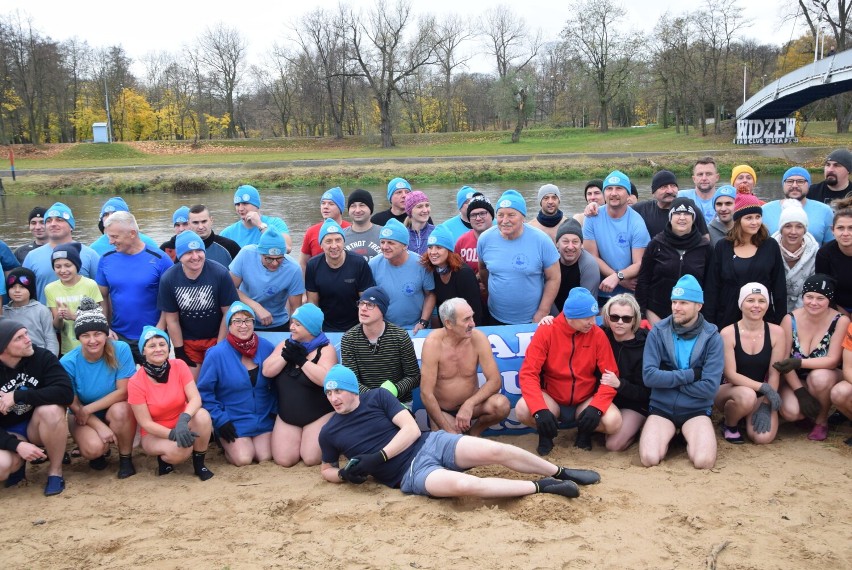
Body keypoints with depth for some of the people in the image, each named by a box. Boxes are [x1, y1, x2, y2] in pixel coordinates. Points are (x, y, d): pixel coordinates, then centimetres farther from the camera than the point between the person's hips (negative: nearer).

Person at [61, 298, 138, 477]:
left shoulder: (121, 350, -21)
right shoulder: (68, 362, -18)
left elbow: (123, 391, -18)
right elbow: (73, 405, -10)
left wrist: (88, 409, -22)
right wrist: (100, 426, -21)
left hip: (117, 407, 0)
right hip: (82, 415, 0)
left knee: (119, 410, -35)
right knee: (93, 449, -29)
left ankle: (126, 457, -9)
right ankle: (101, 450, 11)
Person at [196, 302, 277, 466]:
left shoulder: (266, 348, -6)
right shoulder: (217, 354, -16)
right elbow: (204, 391, -11)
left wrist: (274, 411, 1)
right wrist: (220, 420, -13)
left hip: (263, 419, 3)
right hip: (233, 422, -3)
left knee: (265, 458, -5)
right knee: (244, 460, -12)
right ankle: (225, 443, 20)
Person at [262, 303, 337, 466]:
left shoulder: (325, 349, -9)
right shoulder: (286, 345, 7)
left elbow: (325, 379, -26)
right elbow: (267, 371, -3)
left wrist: (302, 360, -20)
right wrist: (285, 356, -16)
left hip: (319, 415, -4)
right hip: (286, 416, 5)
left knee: (311, 459, -16)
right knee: (283, 460, -11)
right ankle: (300, 440, 21)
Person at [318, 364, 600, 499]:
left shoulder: (378, 397, 2)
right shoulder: (329, 433, 5)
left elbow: (412, 429, -5)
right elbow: (326, 469, 19)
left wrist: (377, 457, -15)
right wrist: (344, 474, -5)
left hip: (430, 443, 2)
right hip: (410, 473, -2)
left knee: (495, 450, -17)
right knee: (464, 484, -32)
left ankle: (560, 472, 5)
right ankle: (541, 487, -17)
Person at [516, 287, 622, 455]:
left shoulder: (597, 334, -9)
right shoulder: (546, 332, -14)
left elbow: (610, 375, -9)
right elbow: (528, 373, -19)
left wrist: (596, 406, -27)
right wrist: (540, 409, -34)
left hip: (585, 401, 1)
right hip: (553, 399, -1)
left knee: (613, 421, -28)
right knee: (522, 410, -31)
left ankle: (585, 430, 8)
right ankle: (546, 433, 4)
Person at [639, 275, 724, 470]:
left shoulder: (711, 337, -5)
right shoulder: (658, 332, -3)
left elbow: (710, 387, -13)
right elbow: (649, 376, -13)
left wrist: (668, 380, -11)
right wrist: (690, 374, -16)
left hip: (696, 410, -1)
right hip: (661, 408, 1)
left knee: (704, 461, -25)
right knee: (649, 459, -22)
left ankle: (688, 437, 10)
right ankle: (668, 435, 12)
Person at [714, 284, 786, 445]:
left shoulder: (776, 332, -6)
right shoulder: (728, 333, -13)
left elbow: (774, 373, -6)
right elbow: (730, 374, -15)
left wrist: (765, 406, -14)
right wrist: (762, 387, -26)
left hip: (761, 395, 3)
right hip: (730, 390, -3)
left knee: (764, 437, -23)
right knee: (747, 395, -39)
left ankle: (747, 416, 14)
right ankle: (729, 424, -4)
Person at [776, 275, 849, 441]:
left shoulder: (840, 321, -16)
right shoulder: (790, 320, -13)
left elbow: (832, 360, -20)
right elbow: (783, 361, -11)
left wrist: (799, 363, -34)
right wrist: (800, 391, -19)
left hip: (827, 378, 0)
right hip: (796, 380, 1)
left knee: (819, 377, -36)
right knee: (790, 412, -28)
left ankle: (822, 420, -6)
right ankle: (811, 410, 10)